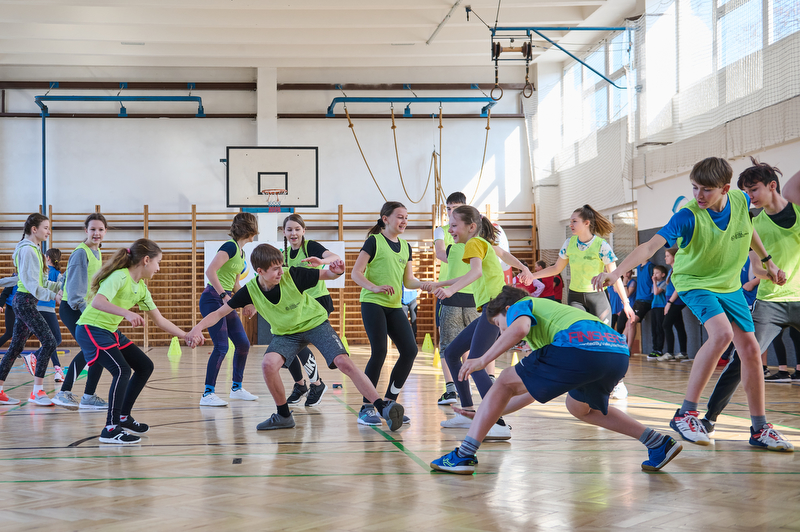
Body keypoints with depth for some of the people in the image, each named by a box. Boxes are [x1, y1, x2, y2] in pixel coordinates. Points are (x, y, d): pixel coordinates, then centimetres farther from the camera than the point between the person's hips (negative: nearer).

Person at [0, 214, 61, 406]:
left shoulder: (33, 250, 18)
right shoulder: (27, 250, -13)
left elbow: (40, 281, 19)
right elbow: (31, 283, -19)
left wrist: (61, 287, 13)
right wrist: (52, 295, -22)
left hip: (25, 302, 10)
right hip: (25, 301, -10)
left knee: (16, 347, 11)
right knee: (49, 341, -13)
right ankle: (37, 392, -11)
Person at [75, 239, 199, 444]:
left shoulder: (141, 288, 7)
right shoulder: (120, 277, -20)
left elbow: (160, 320, 13)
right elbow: (97, 302, -36)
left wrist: (186, 336, 11)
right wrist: (127, 313, -48)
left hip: (111, 331, 10)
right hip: (91, 329, -10)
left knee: (145, 366, 10)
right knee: (122, 370, -24)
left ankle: (123, 417, 22)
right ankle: (110, 429, -18)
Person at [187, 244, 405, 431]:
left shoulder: (293, 275, -25)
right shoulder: (250, 290, -19)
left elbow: (327, 275, -16)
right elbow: (219, 313, -12)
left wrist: (336, 271, -40)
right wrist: (198, 327, -29)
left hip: (316, 323, -2)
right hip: (285, 333, 2)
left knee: (344, 363, -22)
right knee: (268, 364, -24)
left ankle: (383, 407, -17)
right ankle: (284, 416, -2)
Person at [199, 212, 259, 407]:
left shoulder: (241, 252, 15)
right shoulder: (230, 246, -14)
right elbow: (210, 271, -24)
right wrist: (224, 295, -24)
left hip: (225, 300, 9)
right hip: (212, 299, -9)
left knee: (243, 344, 8)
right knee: (221, 347, -15)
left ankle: (236, 388, 21)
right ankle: (208, 394, -10)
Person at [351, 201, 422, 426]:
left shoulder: (405, 246, 15)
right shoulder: (374, 242, -5)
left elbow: (408, 281, 15)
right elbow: (356, 274, -10)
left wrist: (425, 284, -4)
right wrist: (375, 287, -25)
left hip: (395, 306, 7)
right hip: (373, 304, -7)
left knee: (410, 350, -2)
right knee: (379, 352, -14)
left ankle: (388, 402, 11)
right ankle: (366, 408, -5)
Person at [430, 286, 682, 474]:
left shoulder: (519, 306, 20)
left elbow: (519, 328, -10)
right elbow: (535, 389, 43)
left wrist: (483, 360, -4)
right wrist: (492, 413, 46)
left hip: (579, 345, -8)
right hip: (619, 349, 8)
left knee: (505, 382, 8)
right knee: (578, 407, 35)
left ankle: (464, 456, 4)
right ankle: (659, 444, 28)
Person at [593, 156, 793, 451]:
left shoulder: (741, 200, -12)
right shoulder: (688, 216, -26)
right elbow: (651, 245, -37)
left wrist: (768, 261, 18)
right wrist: (616, 272, -51)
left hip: (730, 285, 5)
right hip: (695, 283, -5)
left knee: (750, 350, 0)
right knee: (722, 333, -31)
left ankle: (759, 429, 14)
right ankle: (685, 414, -23)